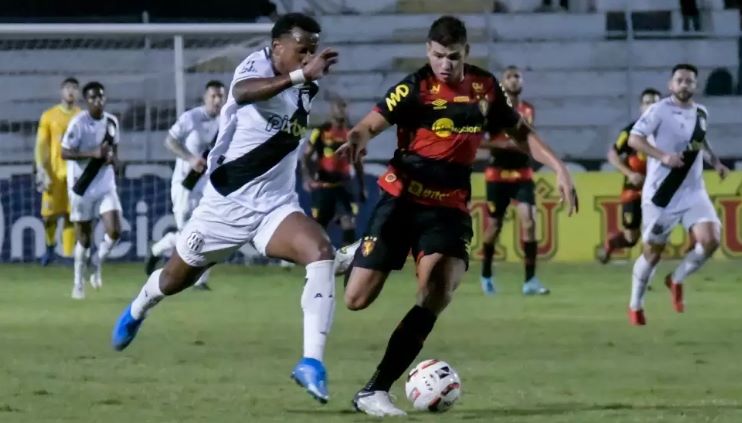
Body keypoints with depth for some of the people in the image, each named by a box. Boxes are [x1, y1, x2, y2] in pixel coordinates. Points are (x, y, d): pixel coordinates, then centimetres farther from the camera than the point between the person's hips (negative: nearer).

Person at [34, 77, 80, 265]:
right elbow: (41, 146, 2)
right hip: (54, 173, 0)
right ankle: (50, 246, 26)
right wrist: (41, 171, -9)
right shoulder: (49, 116, 4)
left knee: (71, 215, -5)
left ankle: (68, 255, -2)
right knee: (49, 215, 1)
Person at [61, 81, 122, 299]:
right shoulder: (78, 123, -14)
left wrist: (111, 156, -4)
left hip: (106, 185, 4)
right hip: (82, 185, -4)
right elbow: (65, 153, -14)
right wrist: (93, 153, -24)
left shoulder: (112, 121, 3)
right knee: (84, 238, 3)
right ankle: (79, 282, 22)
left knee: (114, 232, -11)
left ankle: (96, 262, 18)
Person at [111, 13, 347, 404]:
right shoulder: (257, 65, -19)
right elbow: (242, 92, -47)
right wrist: (300, 75, -57)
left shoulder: (306, 90, 1)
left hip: (275, 207, 4)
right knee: (177, 277, 19)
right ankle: (136, 312, 56)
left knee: (322, 254, -27)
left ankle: (312, 362, -32)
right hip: (225, 203, -4)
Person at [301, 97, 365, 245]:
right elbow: (306, 156, -4)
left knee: (349, 221, -13)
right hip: (322, 185, -2)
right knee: (318, 223, 6)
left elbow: (357, 163, 16)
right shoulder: (321, 132, -5)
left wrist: (362, 187, 17)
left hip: (343, 185, 2)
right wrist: (307, 177, -18)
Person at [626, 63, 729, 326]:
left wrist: (715, 161, 14)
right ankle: (635, 305, 26)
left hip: (693, 192, 5)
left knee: (710, 240, -15)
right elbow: (634, 139, -20)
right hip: (661, 194, -5)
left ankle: (676, 280, 11)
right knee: (653, 251, 5)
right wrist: (663, 156, -30)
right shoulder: (660, 110, -12)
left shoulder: (701, 114, 7)